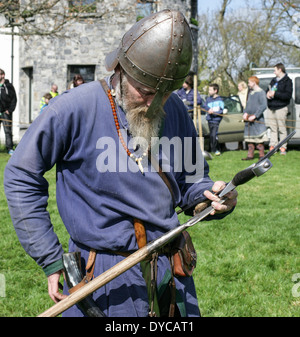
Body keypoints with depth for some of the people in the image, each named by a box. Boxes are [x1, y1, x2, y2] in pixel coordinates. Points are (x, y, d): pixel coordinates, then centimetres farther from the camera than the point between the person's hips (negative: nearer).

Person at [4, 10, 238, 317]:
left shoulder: (174, 110, 3)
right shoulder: (74, 108, -13)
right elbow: (21, 179, -7)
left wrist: (209, 197, -8)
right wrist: (50, 260, -9)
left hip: (171, 271, 5)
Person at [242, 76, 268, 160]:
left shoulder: (261, 92, -9)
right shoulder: (251, 92, 16)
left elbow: (263, 106, -16)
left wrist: (254, 116, -20)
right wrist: (245, 113, 3)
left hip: (257, 119, -8)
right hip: (248, 119, 8)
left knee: (259, 138, -7)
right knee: (249, 137, 8)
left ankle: (262, 155, -1)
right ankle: (250, 155, 13)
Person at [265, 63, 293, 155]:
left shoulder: (287, 81, -3)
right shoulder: (273, 80, 19)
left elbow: (288, 95, -13)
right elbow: (268, 90, 27)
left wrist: (275, 94, -18)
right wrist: (268, 93, 2)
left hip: (281, 108, -6)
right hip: (271, 108, 6)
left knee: (282, 129, -5)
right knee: (273, 129, 6)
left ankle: (283, 148, -1)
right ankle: (273, 146, 9)